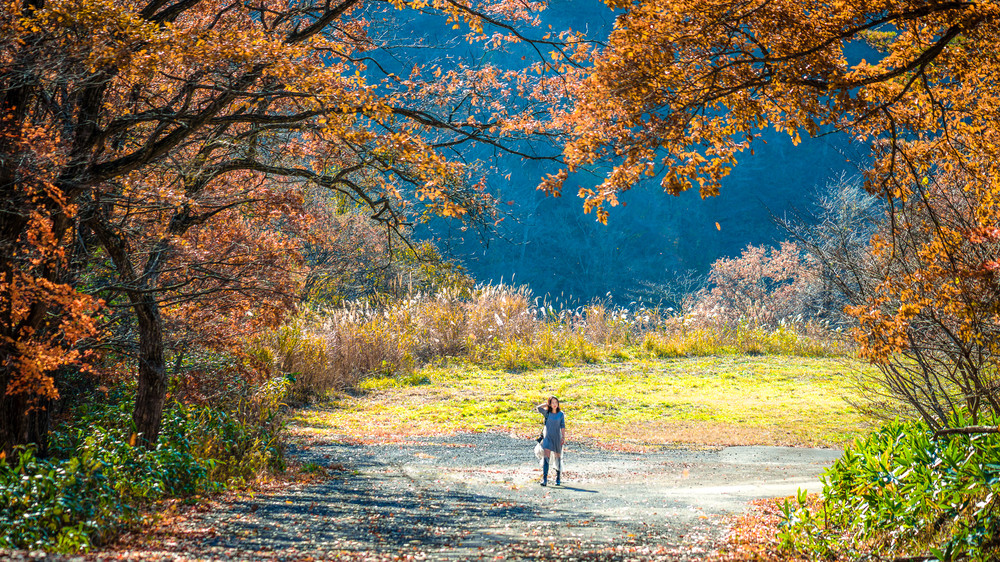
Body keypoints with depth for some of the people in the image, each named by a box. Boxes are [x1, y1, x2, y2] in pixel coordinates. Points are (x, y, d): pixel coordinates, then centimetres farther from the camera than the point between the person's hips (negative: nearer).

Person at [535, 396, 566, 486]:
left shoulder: (561, 414, 2)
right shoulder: (547, 413, 2)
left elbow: (562, 426, -1)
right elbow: (538, 408, -13)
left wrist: (563, 437, -9)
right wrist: (546, 404, 0)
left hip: (557, 438, 1)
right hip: (547, 437, -1)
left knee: (558, 457, 11)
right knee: (546, 456, -16)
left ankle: (558, 479, 27)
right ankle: (544, 479, -21)